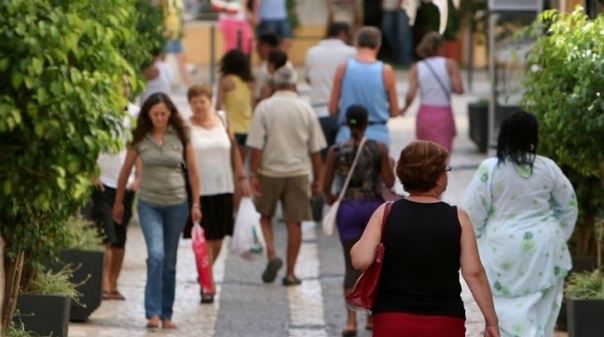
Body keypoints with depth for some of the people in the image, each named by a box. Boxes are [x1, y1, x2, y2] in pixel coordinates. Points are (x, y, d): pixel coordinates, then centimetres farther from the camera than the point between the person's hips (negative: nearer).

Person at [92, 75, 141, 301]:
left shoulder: (134, 113, 7)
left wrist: (138, 176, 4)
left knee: (120, 238, 8)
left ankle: (113, 285, 15)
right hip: (103, 182, -4)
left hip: (126, 183, 4)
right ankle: (104, 285, -11)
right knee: (106, 237, -12)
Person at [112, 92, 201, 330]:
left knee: (169, 262, 8)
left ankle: (166, 314, 17)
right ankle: (153, 313, -16)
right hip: (149, 204, -1)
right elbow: (125, 171, 7)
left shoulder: (180, 137, -1)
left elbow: (192, 171, 5)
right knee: (156, 255, -17)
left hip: (176, 205, 1)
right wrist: (118, 203, 13)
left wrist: (196, 204, 2)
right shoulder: (140, 139, -2)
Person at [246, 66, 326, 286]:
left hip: (269, 171, -1)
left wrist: (253, 174, -5)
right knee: (294, 223, 6)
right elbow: (315, 149, 4)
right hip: (298, 172, 1)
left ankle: (271, 256, -3)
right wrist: (317, 179, 12)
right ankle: (290, 274, 8)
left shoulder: (264, 107, -6)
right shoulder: (305, 109, 0)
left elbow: (256, 146, -10)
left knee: (265, 215, 18)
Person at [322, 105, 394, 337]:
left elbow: (326, 186, 1)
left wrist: (330, 199, 21)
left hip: (348, 208, 0)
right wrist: (389, 166, 13)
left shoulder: (336, 151, -3)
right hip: (374, 206, 0)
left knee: (352, 265, 3)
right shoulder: (379, 149, -6)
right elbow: (389, 182, -6)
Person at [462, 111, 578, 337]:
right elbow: (569, 207, 9)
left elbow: (473, 212, -6)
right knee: (542, 310, 11)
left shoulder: (489, 169, -9)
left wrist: (473, 242, 11)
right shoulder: (548, 168, -1)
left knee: (509, 310, 1)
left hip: (504, 251, -3)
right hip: (543, 250, 3)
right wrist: (559, 237, 22)